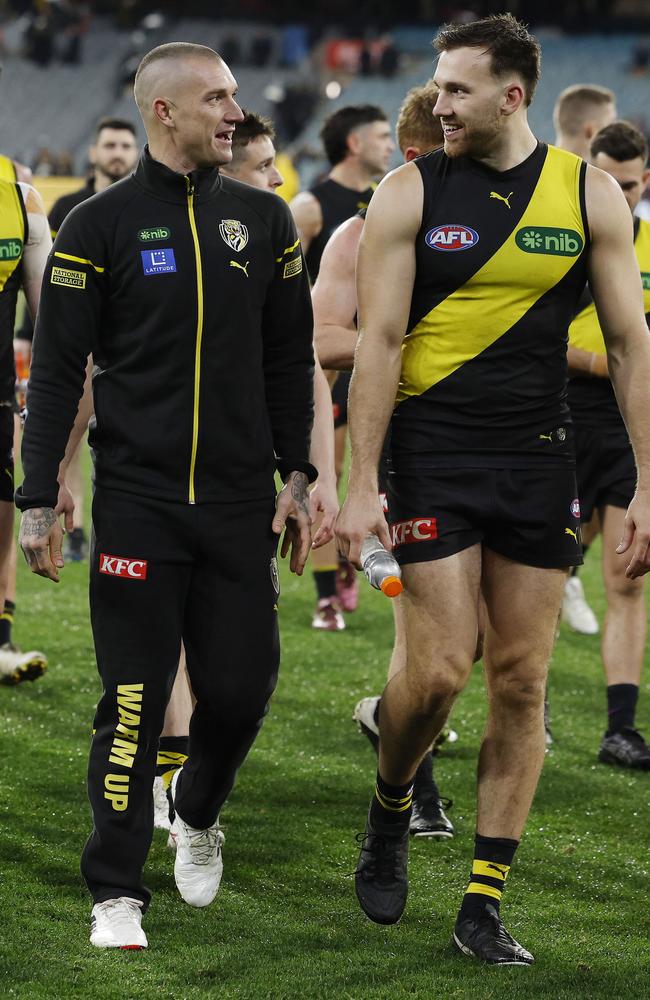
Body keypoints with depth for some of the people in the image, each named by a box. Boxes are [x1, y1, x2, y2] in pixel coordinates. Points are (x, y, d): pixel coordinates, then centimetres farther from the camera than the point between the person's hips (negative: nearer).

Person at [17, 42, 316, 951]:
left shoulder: (264, 221, 9)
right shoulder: (100, 226, -2)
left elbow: (289, 358, 15)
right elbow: (56, 370, -1)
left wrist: (298, 476, 11)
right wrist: (39, 500, -5)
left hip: (240, 502, 3)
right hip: (137, 500, -3)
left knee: (241, 687, 2)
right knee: (134, 701, -3)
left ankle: (198, 813, 33)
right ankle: (117, 892, 7)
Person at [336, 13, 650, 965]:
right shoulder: (411, 192, -2)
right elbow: (379, 342, -4)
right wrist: (361, 486, -11)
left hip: (539, 457, 2)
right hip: (433, 453, -2)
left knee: (522, 681, 1)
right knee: (439, 669, -10)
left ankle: (485, 900, 8)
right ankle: (390, 813, 20)